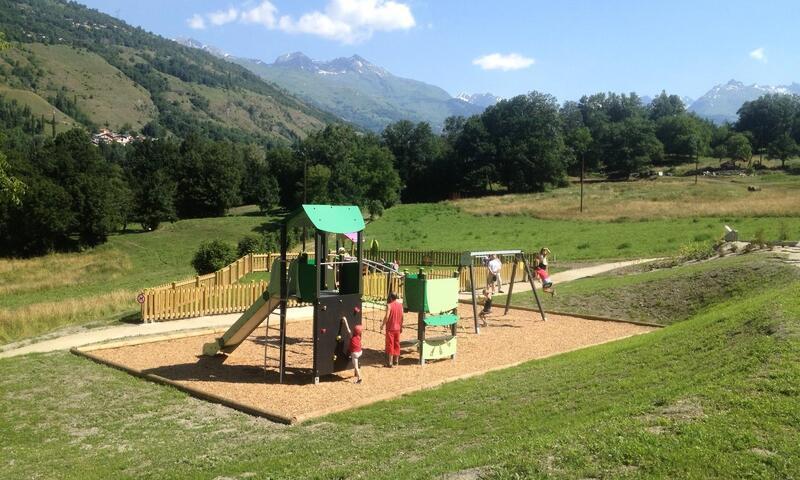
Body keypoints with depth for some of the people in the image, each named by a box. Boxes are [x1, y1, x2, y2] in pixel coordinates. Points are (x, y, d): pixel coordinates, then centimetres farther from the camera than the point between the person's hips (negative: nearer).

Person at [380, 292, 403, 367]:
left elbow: (387, 317, -19)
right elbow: (402, 317, 8)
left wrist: (382, 326, -9)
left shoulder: (389, 305, -15)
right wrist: (401, 326, 17)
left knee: (390, 345, 0)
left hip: (390, 328, -5)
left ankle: (390, 363, 1)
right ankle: (396, 361, 22)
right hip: (397, 328, 5)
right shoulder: (400, 304, 3)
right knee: (397, 344, 15)